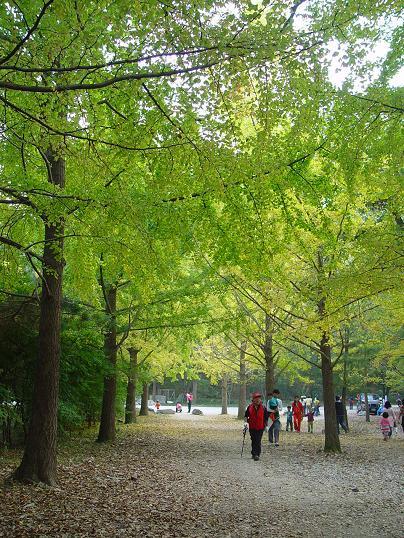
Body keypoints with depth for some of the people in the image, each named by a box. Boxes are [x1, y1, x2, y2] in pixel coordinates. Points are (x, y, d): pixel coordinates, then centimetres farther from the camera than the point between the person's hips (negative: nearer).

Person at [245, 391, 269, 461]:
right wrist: (246, 422, -2)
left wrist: (266, 426, 4)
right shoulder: (250, 407, 0)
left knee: (258, 442, -6)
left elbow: (266, 418, 5)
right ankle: (254, 454, 24)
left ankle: (257, 454, -6)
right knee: (253, 441, 11)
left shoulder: (263, 408, -2)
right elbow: (246, 415, 10)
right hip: (252, 427, 2)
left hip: (260, 427, -2)